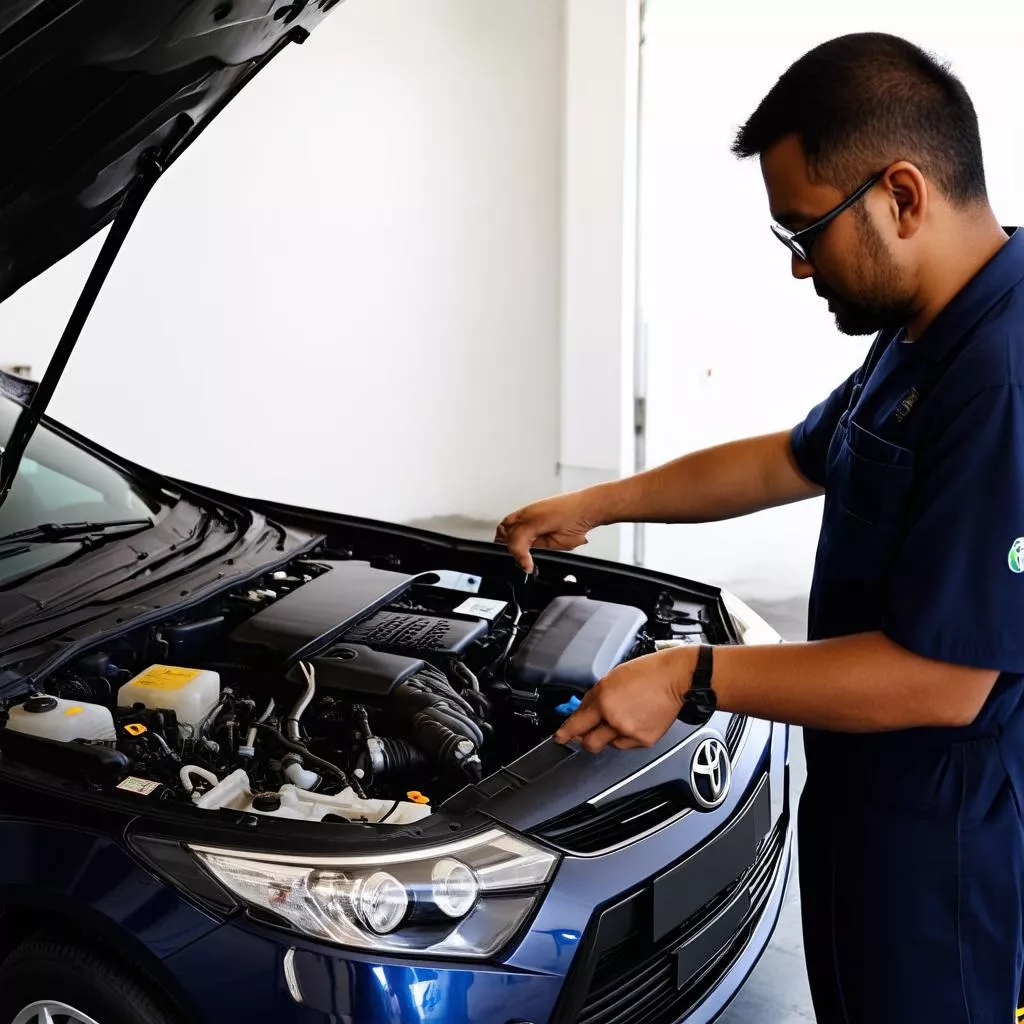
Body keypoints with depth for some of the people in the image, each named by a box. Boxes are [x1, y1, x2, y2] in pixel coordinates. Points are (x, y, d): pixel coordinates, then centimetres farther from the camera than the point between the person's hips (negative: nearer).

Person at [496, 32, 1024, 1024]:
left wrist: (692, 680, -22)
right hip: (867, 800, 9)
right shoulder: (923, 337, 5)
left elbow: (941, 679, -30)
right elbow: (794, 459, 18)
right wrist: (596, 505, 18)